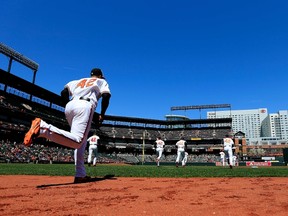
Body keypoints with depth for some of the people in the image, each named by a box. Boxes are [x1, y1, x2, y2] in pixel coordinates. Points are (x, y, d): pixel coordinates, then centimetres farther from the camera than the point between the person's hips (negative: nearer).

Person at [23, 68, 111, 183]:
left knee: (81, 142, 15)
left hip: (69, 106, 7)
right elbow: (106, 95, 3)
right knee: (76, 141, -22)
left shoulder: (78, 81, 35)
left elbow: (64, 92, 18)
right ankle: (44, 127, -37)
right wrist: (102, 115, 9)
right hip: (85, 106, -6)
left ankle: (80, 175, 10)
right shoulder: (102, 81, 24)